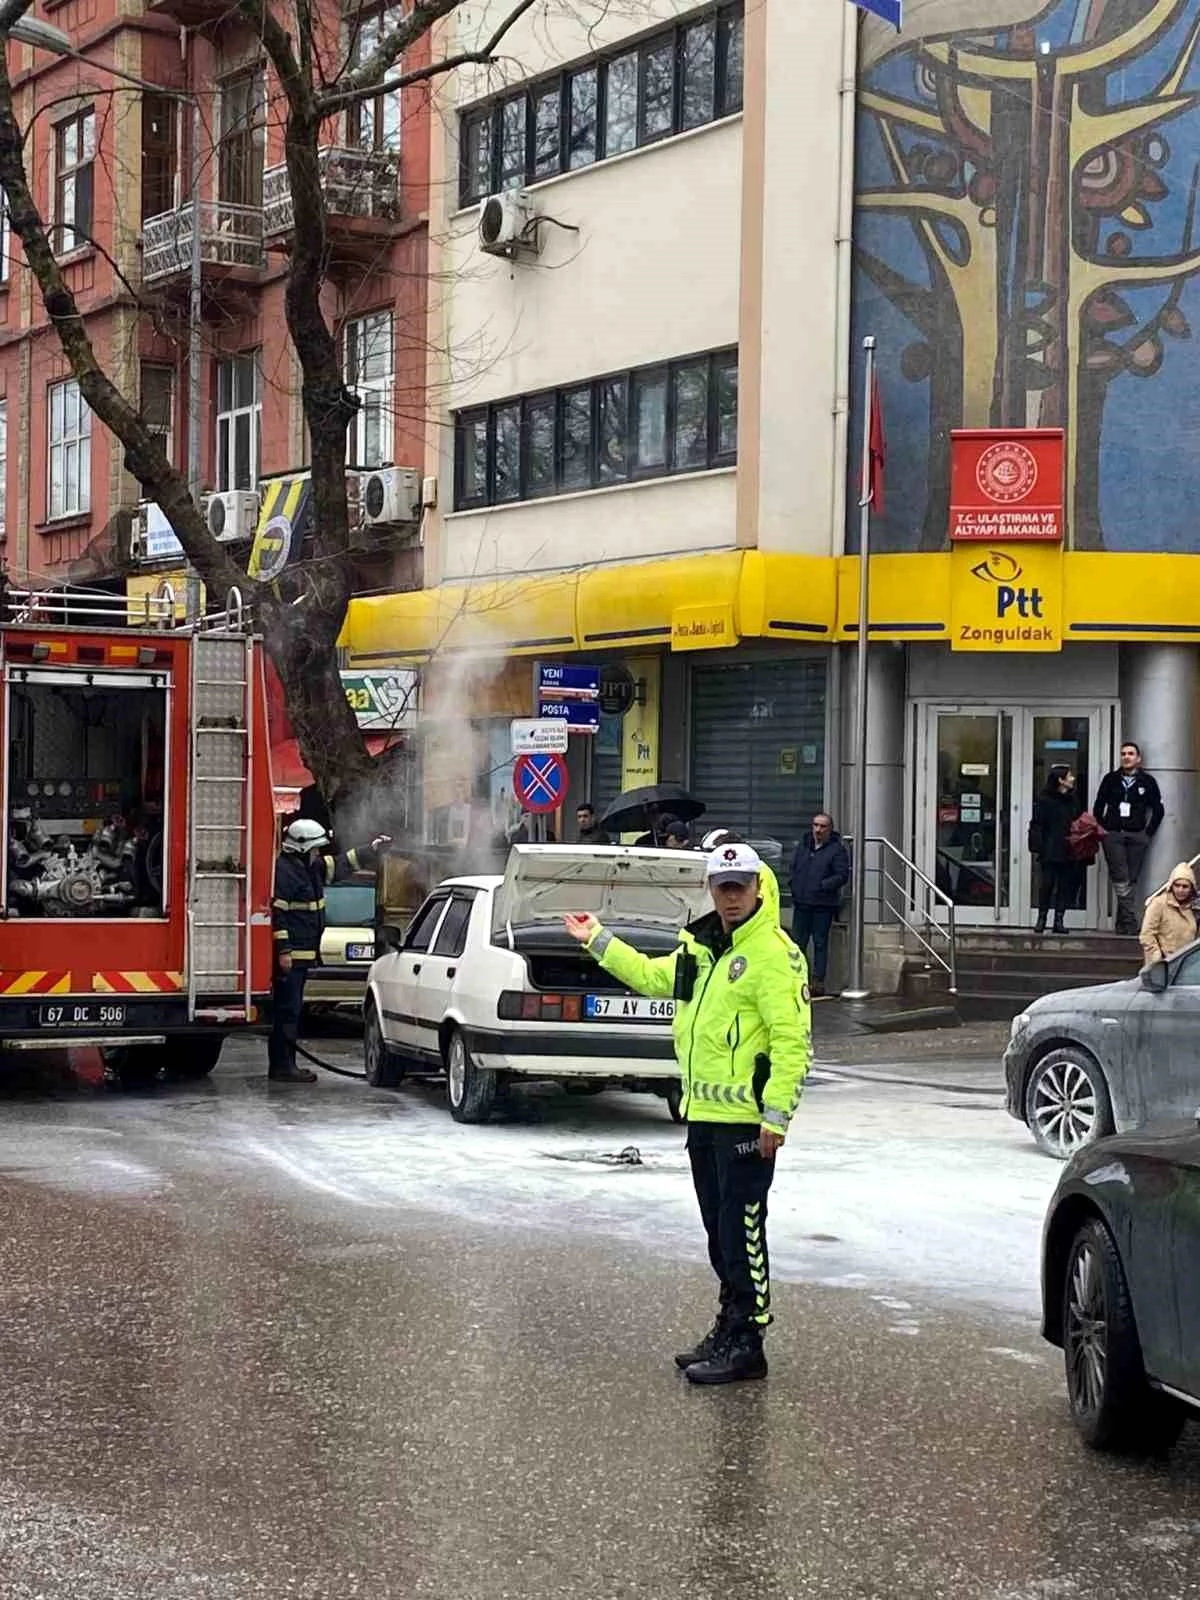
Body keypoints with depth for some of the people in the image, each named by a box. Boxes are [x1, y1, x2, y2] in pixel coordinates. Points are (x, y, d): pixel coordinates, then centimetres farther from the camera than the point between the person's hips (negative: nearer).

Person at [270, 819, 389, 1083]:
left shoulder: (312, 868, 15)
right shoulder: (283, 871, -15)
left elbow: (342, 864, 28)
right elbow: (277, 913, -19)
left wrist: (371, 851, 23)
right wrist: (283, 951, -23)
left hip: (302, 954, 10)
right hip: (289, 956, -10)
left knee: (291, 1010, 13)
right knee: (287, 1010, -10)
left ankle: (283, 1065, 18)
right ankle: (282, 1067, -9)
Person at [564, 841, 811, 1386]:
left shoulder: (773, 953, -15)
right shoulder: (701, 945, 13)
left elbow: (793, 1041, -19)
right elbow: (655, 976, 31)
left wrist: (776, 1116, -23)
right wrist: (598, 941, 32)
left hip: (745, 1120, -9)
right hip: (703, 1115, 9)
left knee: (742, 1232, -5)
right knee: (718, 1230, 16)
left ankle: (745, 1345, 2)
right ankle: (729, 1327, 26)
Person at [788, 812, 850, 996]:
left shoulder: (837, 850, -5)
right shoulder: (803, 846, 13)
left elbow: (842, 876, -11)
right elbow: (793, 868, 23)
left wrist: (822, 886, -18)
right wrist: (795, 886, 7)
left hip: (823, 905, -5)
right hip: (801, 904, 5)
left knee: (820, 944, -1)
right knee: (797, 942, 7)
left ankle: (818, 981, 2)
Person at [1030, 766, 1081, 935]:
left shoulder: (1073, 799, 11)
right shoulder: (1044, 800, -4)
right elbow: (1037, 825, -5)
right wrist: (1036, 846, -13)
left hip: (1069, 850, 5)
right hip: (1050, 850, -5)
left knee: (1066, 886, 3)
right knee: (1046, 885, -2)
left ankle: (1059, 920, 10)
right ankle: (1041, 919, 8)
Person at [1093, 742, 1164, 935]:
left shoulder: (1147, 781, 6)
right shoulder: (1110, 779, 8)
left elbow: (1158, 810, 9)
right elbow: (1098, 807, 12)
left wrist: (1148, 833, 3)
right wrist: (1102, 830, 3)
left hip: (1137, 837, 1)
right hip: (1113, 835, -1)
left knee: (1131, 879, 1)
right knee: (1120, 877, -11)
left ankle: (1122, 923, 7)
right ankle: (1130, 921, -14)